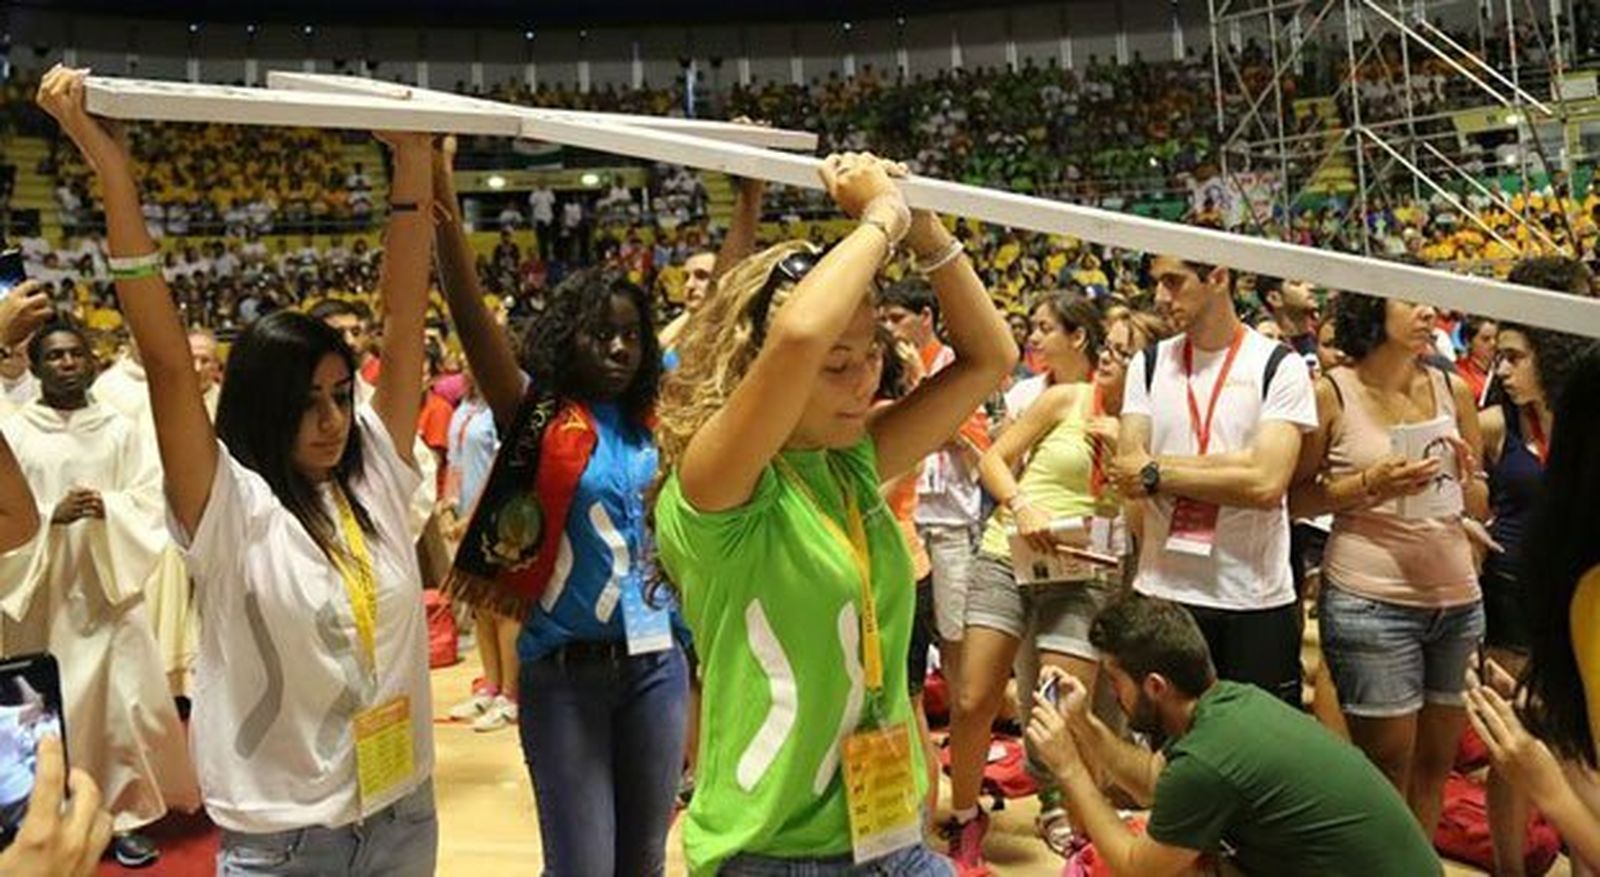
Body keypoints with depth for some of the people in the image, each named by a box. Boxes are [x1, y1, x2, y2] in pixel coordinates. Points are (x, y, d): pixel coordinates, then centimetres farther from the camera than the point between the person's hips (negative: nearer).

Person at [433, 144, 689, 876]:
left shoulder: (652, 419, 5)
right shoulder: (538, 417, -5)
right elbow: (471, 318, -18)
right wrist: (440, 191, -26)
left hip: (657, 661, 4)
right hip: (566, 668, -4)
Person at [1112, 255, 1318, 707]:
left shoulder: (1280, 365, -3)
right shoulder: (1148, 364, 7)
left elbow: (1266, 483, -16)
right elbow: (1126, 471, -5)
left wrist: (1157, 473, -12)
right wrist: (1231, 465, -12)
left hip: (1257, 602, -2)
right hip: (1162, 593, 3)